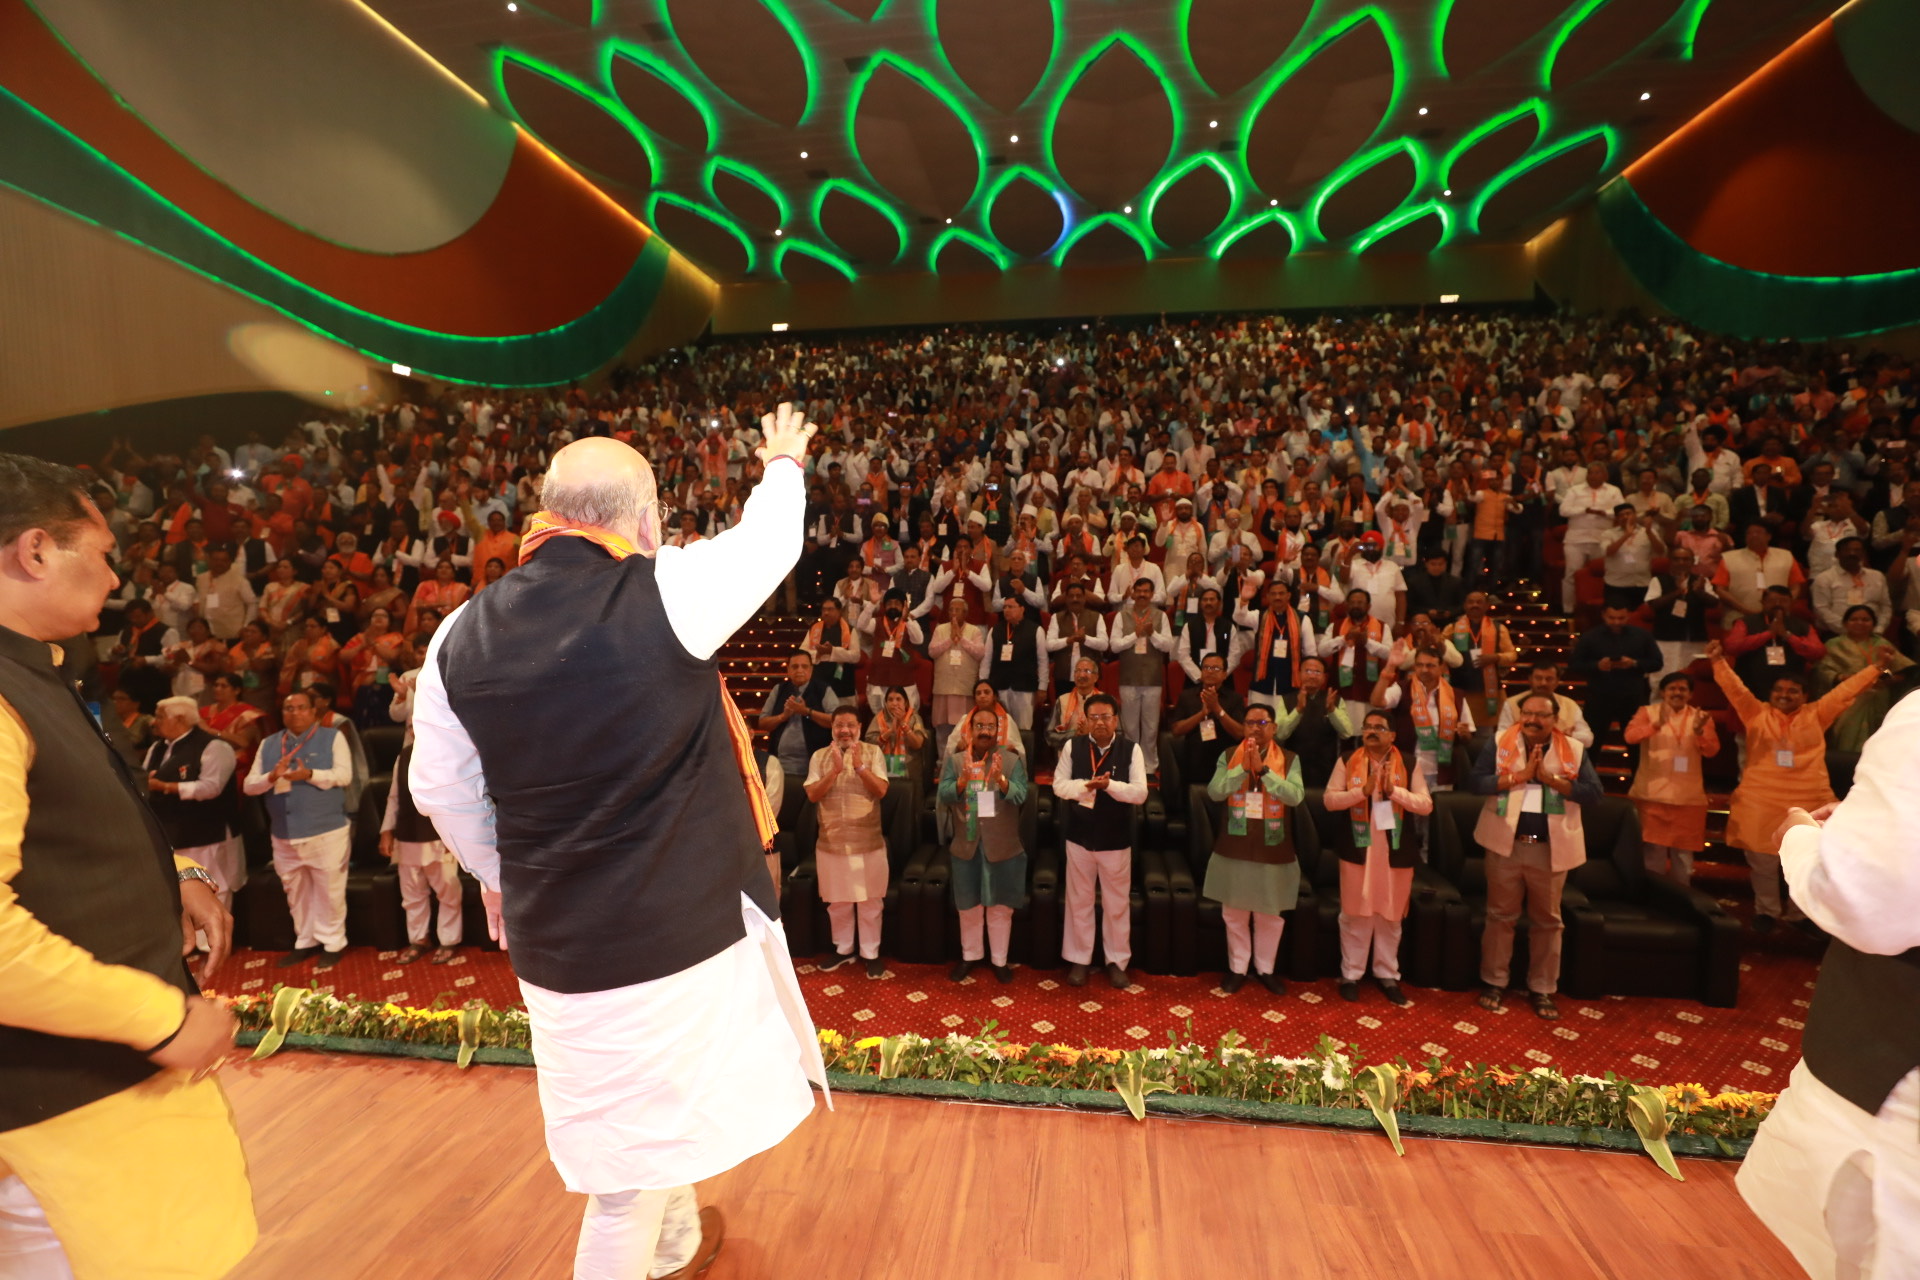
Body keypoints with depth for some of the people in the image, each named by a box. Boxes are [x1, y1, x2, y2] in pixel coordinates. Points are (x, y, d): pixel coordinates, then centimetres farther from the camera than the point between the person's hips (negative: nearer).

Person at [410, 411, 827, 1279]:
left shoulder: (461, 635, -4)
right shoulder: (665, 592, -18)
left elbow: (441, 792, 6)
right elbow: (771, 540, 0)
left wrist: (496, 873, 24)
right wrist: (784, 464, 21)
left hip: (554, 933, 6)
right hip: (675, 921, -6)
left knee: (647, 1103, 29)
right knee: (637, 1145, 15)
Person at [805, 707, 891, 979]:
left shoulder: (873, 752, -3)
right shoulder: (819, 756, 1)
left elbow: (881, 790, -11)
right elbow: (813, 795, -8)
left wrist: (859, 765, -23)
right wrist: (836, 769, -21)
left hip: (868, 841, -2)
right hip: (831, 841, 2)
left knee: (870, 901, 6)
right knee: (837, 902, 15)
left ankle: (871, 953, 21)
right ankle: (842, 949, 33)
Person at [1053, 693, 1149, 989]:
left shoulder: (1131, 749, -8)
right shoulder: (1073, 746, -3)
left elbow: (1140, 793, -13)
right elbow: (1059, 785, -4)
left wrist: (1110, 785, -28)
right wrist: (1085, 785, -22)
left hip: (1116, 838, -1)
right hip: (1079, 835, 1)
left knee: (1117, 903, 12)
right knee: (1079, 900, 13)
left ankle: (1117, 962, 29)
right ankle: (1078, 960, 28)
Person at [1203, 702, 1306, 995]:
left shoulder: (1289, 759, -2)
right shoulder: (1228, 757, 0)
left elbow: (1296, 796, -17)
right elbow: (1214, 792, -12)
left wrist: (1263, 769, -23)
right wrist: (1243, 767, -21)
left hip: (1273, 849, 0)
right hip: (1234, 847, 1)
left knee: (1270, 915, 11)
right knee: (1234, 913, 11)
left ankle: (1266, 969, 30)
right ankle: (1237, 968, 27)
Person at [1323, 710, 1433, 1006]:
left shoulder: (1409, 765, 2)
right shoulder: (1347, 762, 1)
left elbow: (1426, 805, -4)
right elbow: (1330, 799, -5)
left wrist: (1395, 791, -19)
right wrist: (1362, 790, -18)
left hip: (1396, 851, 1)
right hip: (1357, 849, -1)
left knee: (1390, 915, 11)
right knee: (1355, 914, 6)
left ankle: (1387, 975, 26)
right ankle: (1351, 974, 18)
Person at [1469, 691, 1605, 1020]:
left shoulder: (1575, 750, 1)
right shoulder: (1499, 742, -2)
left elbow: (1594, 793, -7)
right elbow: (1477, 781, -10)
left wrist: (1550, 778, -18)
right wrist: (1521, 775, -19)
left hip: (1551, 848, 1)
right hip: (1506, 843, -1)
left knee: (1547, 920, 12)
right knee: (1500, 915, 9)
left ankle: (1541, 989, 25)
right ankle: (1493, 982, 21)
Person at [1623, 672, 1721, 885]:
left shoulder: (1701, 716, 5)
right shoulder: (1648, 712, -2)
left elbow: (1712, 750, -6)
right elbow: (1630, 736, -20)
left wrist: (1699, 732, -25)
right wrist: (1657, 724, -35)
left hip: (1688, 797, 3)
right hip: (1652, 794, -3)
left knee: (1683, 854, 12)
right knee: (1653, 853, 3)